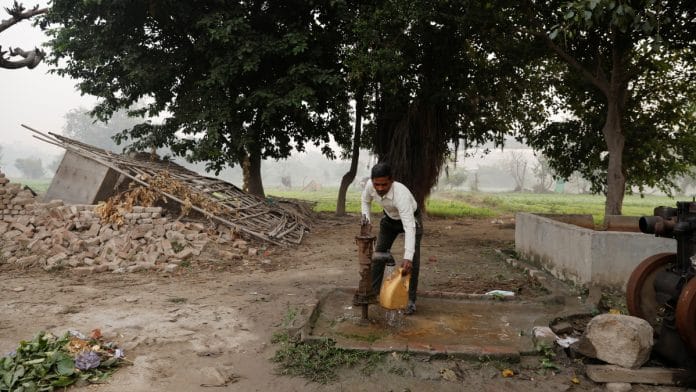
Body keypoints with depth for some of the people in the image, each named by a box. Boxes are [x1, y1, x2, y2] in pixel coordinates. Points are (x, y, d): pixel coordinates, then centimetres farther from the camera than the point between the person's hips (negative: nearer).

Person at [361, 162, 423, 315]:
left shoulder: (401, 194, -44)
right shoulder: (370, 185, -28)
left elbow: (409, 227, -51)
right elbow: (365, 201, -1)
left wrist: (407, 258, -59)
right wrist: (366, 218, -19)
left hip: (410, 219, -5)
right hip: (389, 218, 5)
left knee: (413, 260, -12)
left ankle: (410, 300, -1)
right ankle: (373, 292, 19)